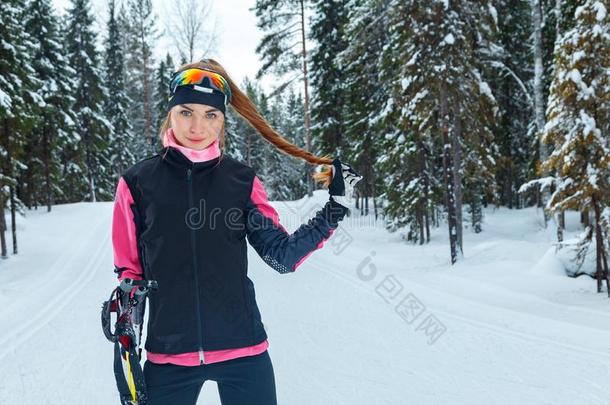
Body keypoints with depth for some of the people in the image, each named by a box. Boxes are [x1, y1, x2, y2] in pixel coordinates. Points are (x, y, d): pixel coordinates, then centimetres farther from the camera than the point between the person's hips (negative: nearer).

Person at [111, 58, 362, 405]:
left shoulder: (243, 181, 1)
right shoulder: (137, 182, 0)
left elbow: (283, 255, -1)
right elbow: (130, 269, 8)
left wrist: (336, 205, -8)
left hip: (243, 352, 1)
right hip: (168, 356, 0)